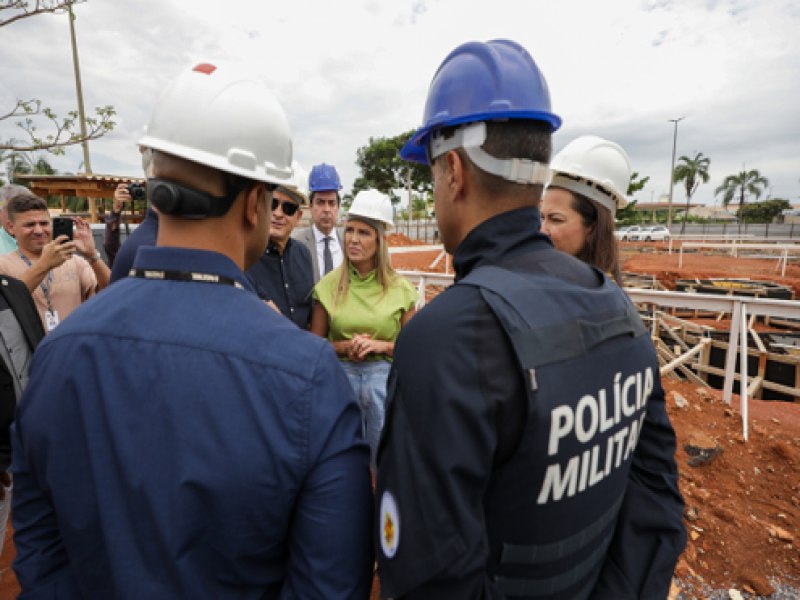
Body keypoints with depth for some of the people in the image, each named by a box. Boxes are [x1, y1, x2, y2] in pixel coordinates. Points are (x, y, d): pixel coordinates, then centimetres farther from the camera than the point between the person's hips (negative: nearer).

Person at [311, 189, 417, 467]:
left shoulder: (400, 288, -3)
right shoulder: (328, 285, -2)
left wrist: (381, 345, -13)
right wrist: (345, 347, -11)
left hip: (385, 378, 0)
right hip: (342, 377, 1)